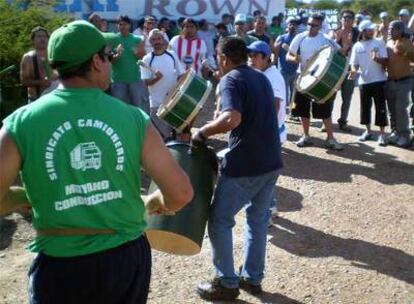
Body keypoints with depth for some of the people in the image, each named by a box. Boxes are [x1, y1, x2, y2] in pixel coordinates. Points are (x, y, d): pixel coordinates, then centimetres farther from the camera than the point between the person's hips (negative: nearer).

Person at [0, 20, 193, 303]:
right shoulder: (133, 118, -7)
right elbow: (181, 194, -7)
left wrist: (28, 195, 9)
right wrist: (157, 201, 15)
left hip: (60, 266, -1)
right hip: (127, 255, 2)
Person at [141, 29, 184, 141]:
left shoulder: (172, 55, 3)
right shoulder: (147, 59, -5)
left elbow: (181, 75, 8)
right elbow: (146, 82, -8)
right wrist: (156, 78, -27)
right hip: (157, 102, -2)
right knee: (160, 135, 3)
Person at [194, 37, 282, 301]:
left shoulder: (231, 79, -11)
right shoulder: (261, 77, 14)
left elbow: (232, 118, -27)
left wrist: (203, 132, -14)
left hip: (244, 166, -8)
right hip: (271, 161, 8)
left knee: (219, 221, 7)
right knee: (258, 219, 19)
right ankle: (253, 278, 27)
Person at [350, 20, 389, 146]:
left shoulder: (379, 42, -2)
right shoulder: (357, 46, 3)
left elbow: (385, 60, -6)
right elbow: (354, 63, 4)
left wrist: (377, 59, -27)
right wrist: (353, 70, -18)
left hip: (379, 80, -2)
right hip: (364, 81, 2)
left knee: (380, 107, -2)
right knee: (365, 107, 10)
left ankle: (382, 134, 5)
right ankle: (368, 131, 25)